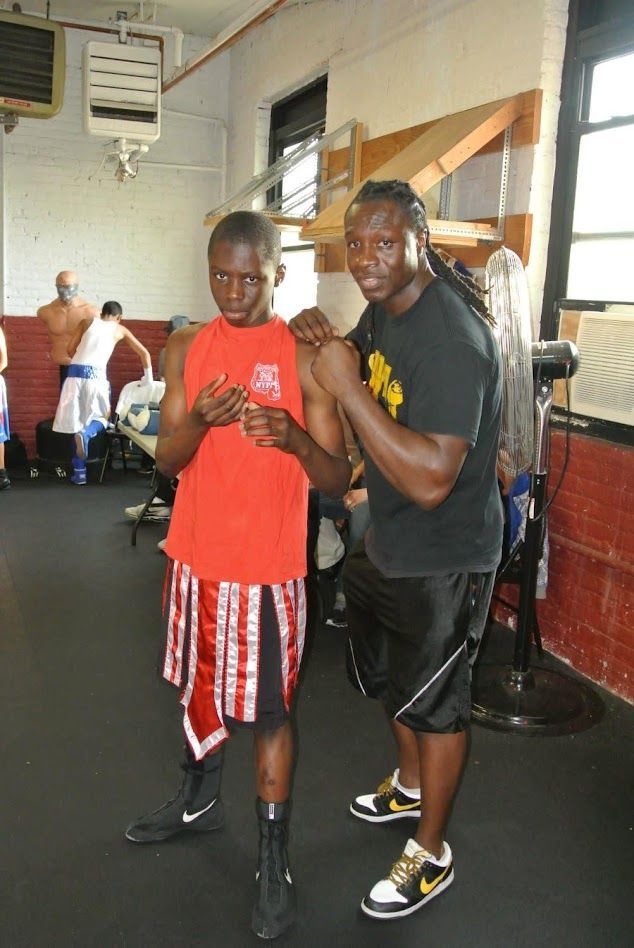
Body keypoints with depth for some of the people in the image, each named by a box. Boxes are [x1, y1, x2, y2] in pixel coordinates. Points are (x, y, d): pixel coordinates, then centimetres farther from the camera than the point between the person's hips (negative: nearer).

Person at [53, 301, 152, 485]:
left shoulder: (87, 321, 17)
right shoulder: (119, 329, 16)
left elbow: (70, 350, 13)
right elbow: (144, 353, 17)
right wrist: (148, 378, 26)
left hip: (75, 373, 2)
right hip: (96, 375, -2)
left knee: (77, 421, 8)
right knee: (101, 418, 16)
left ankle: (79, 471, 6)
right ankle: (86, 433, -20)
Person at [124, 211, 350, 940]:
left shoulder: (304, 357, -9)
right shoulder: (187, 348, 2)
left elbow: (338, 480, -10)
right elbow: (166, 461, -2)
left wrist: (295, 438, -30)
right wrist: (199, 421, -23)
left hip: (268, 568, -4)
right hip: (197, 557, 5)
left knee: (267, 711, 6)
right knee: (200, 687, 22)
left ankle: (273, 859, 25)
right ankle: (198, 803, 47)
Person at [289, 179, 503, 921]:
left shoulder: (452, 337, -30)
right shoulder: (385, 304, -2)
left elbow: (431, 480, -36)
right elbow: (368, 364, 19)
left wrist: (348, 388, -35)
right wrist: (328, 343, -4)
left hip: (444, 558, -9)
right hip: (387, 539, 9)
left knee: (434, 700, 9)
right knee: (388, 675, 26)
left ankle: (431, 854, 32)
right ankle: (411, 786, 53)